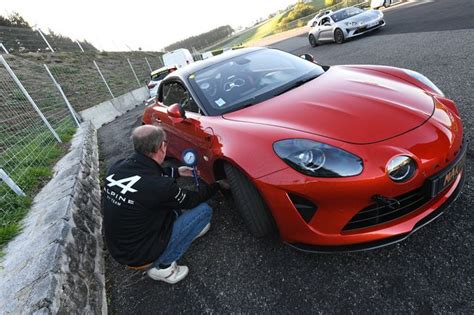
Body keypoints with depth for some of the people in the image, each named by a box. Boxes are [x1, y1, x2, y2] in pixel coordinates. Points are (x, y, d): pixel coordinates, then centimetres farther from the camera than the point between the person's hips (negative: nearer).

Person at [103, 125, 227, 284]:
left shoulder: (117, 168, -10)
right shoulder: (159, 186, -31)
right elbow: (192, 200, -12)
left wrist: (176, 172, 16)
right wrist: (217, 185, 5)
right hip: (140, 255, -7)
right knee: (204, 210, -7)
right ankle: (162, 266, -1)